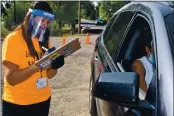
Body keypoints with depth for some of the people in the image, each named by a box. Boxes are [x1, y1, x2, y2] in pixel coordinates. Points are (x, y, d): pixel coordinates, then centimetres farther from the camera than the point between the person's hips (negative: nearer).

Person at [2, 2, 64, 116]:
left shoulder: (44, 40, 6)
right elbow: (11, 79, -18)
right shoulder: (13, 39, -13)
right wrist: (38, 65, -28)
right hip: (17, 104, -5)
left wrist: (55, 64, -14)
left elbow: (49, 75, 6)